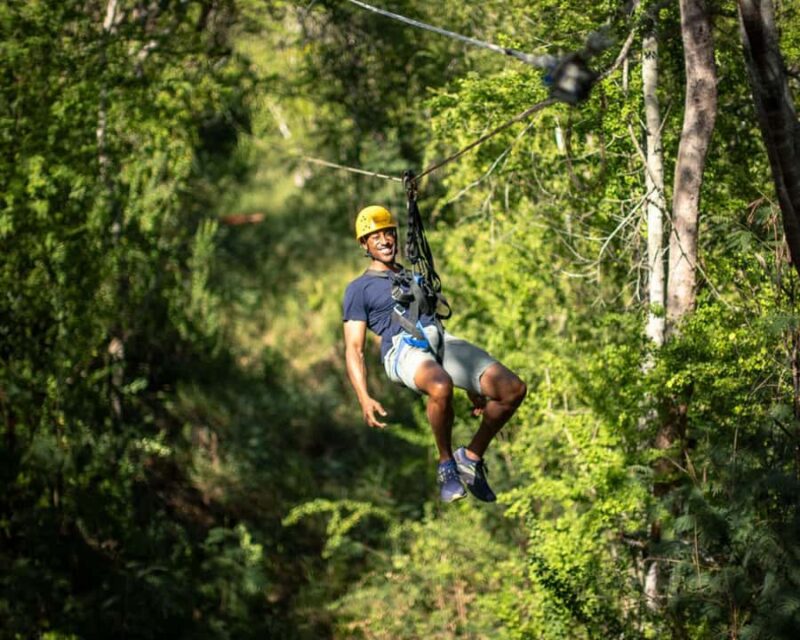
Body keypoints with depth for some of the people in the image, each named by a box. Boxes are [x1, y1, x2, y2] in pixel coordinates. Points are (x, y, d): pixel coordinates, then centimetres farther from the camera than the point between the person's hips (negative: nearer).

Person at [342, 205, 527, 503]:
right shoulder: (359, 288, 18)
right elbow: (354, 348, 8)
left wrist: (471, 385, 32)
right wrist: (364, 399, -8)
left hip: (443, 341, 6)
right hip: (402, 348, -6)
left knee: (513, 389, -18)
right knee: (441, 387, -42)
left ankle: (472, 456, 0)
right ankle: (446, 464, -19)